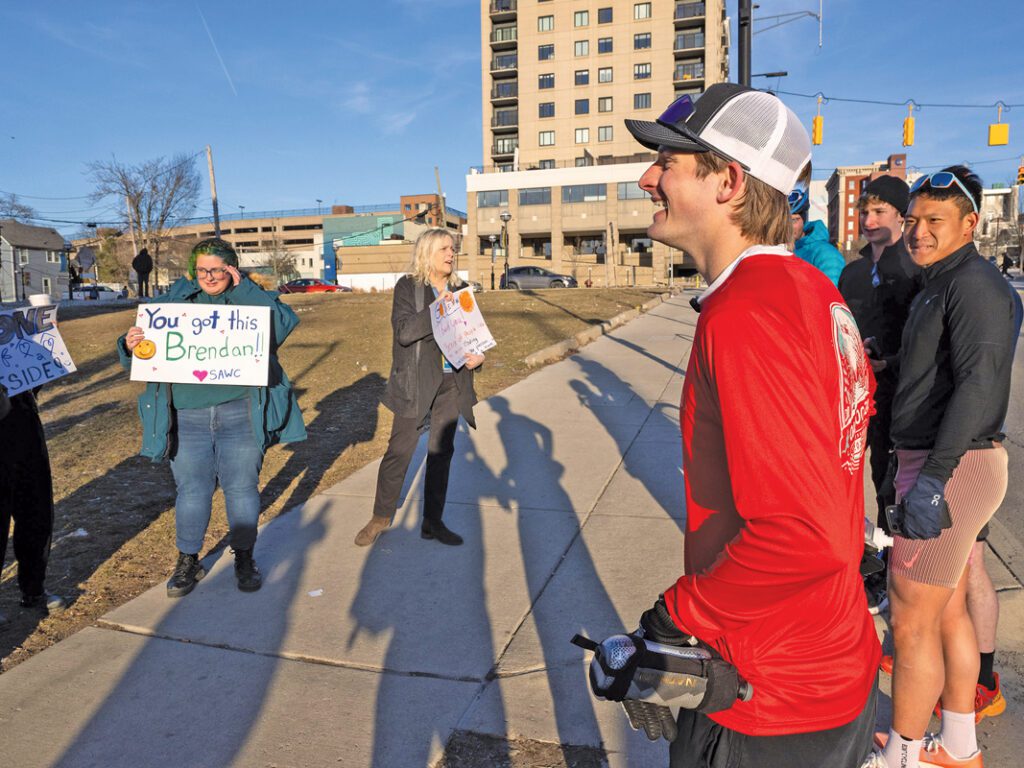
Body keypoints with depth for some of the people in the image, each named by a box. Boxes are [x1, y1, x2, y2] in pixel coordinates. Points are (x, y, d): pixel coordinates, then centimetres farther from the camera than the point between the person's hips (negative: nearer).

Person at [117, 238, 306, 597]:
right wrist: (131, 345, -15)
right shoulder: (176, 300, 9)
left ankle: (244, 558, 24)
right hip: (188, 417, 1)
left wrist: (242, 287, -13)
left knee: (242, 487, 7)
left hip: (240, 415, -1)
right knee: (192, 490, 9)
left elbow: (283, 323, -15)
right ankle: (188, 561, 26)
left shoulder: (250, 299, 4)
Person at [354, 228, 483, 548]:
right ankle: (381, 516, 20)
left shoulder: (459, 288, 8)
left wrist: (477, 354, -5)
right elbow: (403, 331, -18)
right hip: (416, 381, -5)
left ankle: (432, 522, 22)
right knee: (399, 450, 1)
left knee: (442, 450, 10)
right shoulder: (408, 286, -5)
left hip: (451, 382, 5)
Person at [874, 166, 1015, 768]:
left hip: (954, 469, -11)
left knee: (912, 623, -1)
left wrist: (935, 476, -32)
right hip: (932, 460, 11)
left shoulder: (975, 284, -15)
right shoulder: (939, 284, 17)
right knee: (948, 611, 19)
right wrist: (910, 464, 23)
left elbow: (978, 382, -27)